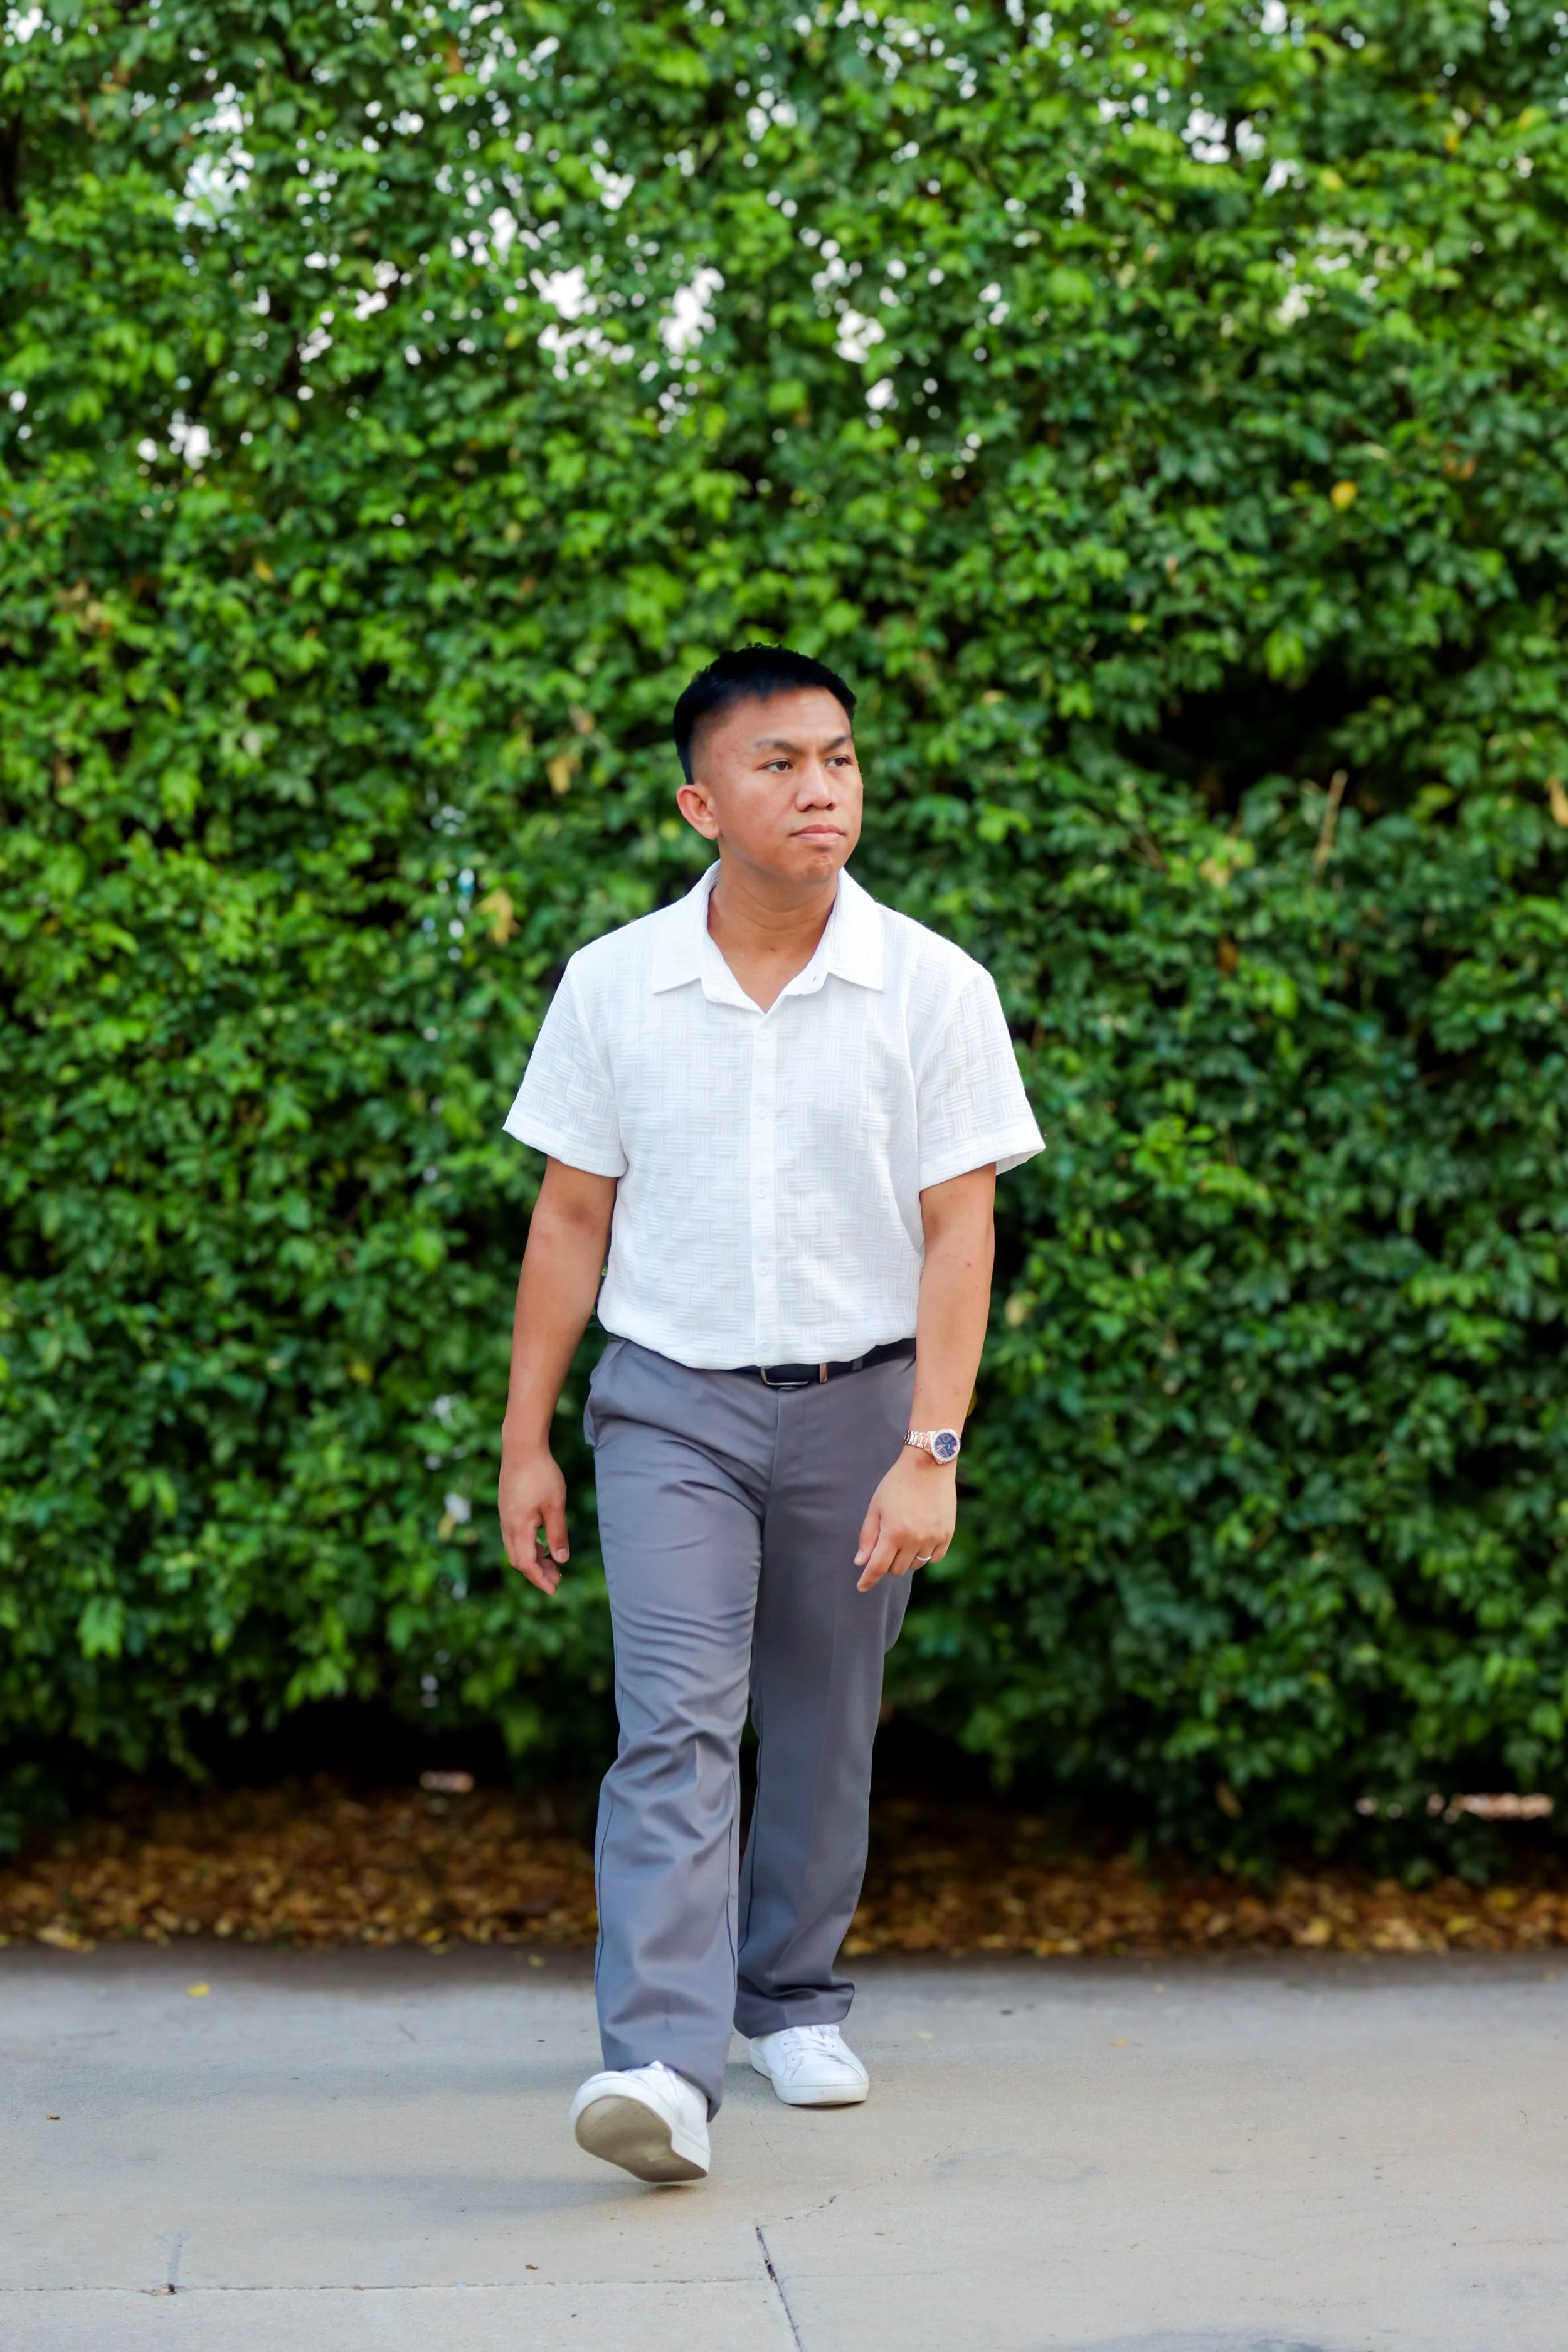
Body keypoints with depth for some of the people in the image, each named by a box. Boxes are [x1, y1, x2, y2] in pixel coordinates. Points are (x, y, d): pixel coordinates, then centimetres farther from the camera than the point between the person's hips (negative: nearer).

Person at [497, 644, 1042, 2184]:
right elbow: (572, 1217, 4)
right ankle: (661, 2063, -19)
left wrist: (930, 1451, -14)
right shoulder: (612, 985, -1)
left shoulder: (933, 990, -5)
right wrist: (526, 1440, 4)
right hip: (671, 1404, 0)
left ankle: (795, 2001, 32)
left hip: (859, 1404, 1)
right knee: (674, 1723, -13)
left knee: (822, 1730, 12)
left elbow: (959, 1231, -6)